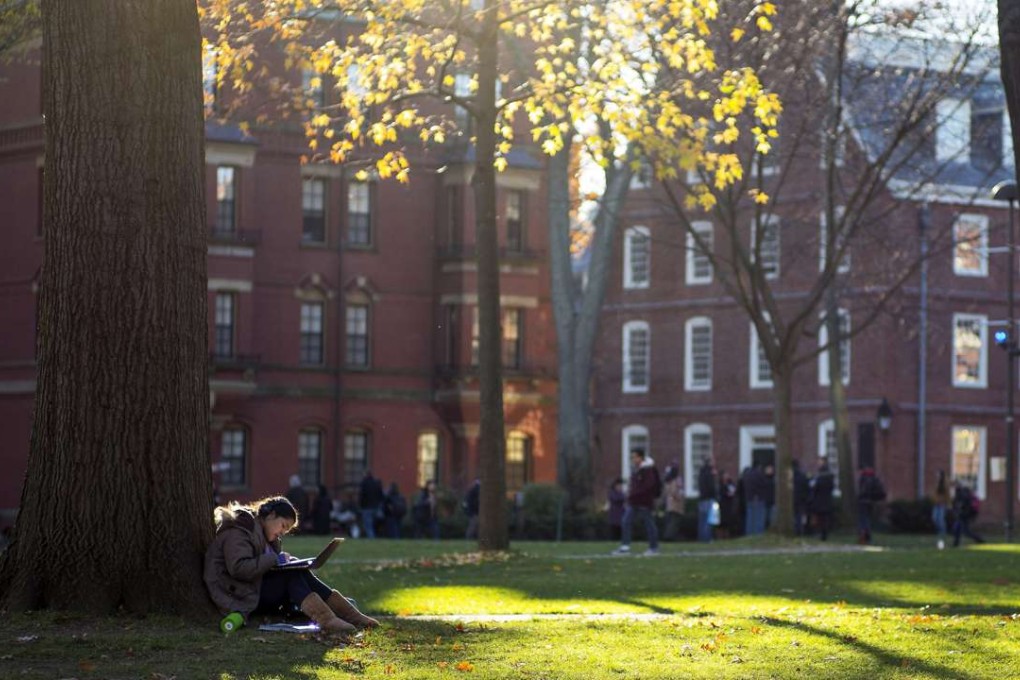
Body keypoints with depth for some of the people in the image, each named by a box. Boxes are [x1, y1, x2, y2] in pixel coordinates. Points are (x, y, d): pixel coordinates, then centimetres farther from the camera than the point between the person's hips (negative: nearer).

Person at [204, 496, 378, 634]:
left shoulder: (261, 533, 20)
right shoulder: (237, 532, -13)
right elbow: (239, 568, -25)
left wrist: (284, 560, 1)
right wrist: (274, 560, -21)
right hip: (242, 597, -9)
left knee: (301, 575, -12)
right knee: (294, 575, -23)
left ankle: (350, 615, -24)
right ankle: (325, 618, -42)